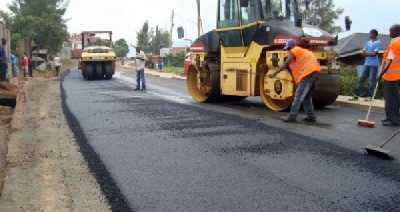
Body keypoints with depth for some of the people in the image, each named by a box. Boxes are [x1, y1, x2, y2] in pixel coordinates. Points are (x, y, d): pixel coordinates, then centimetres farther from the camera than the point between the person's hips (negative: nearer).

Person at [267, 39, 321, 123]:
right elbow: (317, 61, 32)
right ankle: (311, 116, 17)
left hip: (308, 74, -9)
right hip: (315, 73, 9)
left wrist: (274, 74, -11)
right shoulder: (304, 51, 30)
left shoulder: (294, 51, 4)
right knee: (307, 97, 18)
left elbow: (286, 64, -10)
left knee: (298, 96, -7)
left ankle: (292, 117, -7)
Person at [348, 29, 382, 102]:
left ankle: (369, 96, 1)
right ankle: (356, 96, 6)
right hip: (366, 64, 7)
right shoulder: (368, 42, 15)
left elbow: (374, 54, -16)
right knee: (361, 79, 4)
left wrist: (366, 53, -2)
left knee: (372, 81, -3)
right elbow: (362, 53, 9)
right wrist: (369, 53, -9)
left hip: (373, 65, -7)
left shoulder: (378, 43, -7)